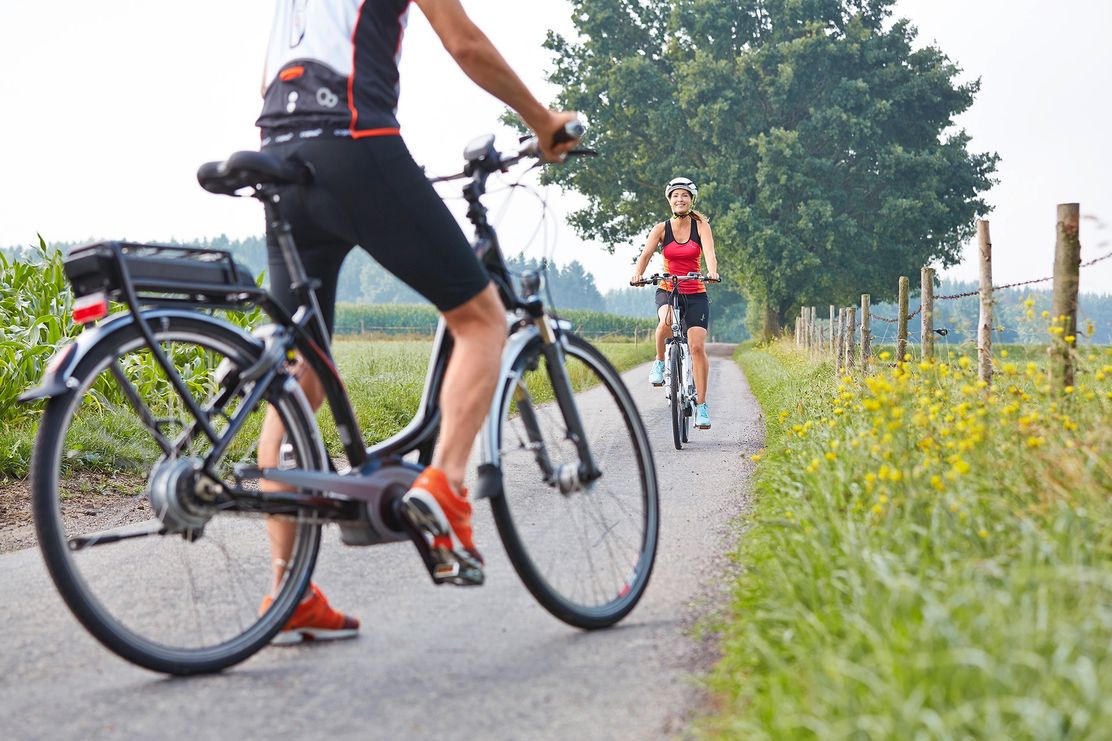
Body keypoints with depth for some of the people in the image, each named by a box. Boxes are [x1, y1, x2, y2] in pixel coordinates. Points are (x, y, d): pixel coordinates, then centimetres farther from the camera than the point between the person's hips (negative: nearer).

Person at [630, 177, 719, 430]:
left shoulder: (701, 226, -1)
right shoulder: (661, 228, 1)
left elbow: (709, 253, -17)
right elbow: (645, 254, -11)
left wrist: (712, 273, -38)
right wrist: (637, 274, -32)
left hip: (696, 293, 0)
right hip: (667, 291, 0)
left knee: (697, 346, -12)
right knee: (666, 322, -35)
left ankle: (701, 405, -4)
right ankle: (659, 362, -6)